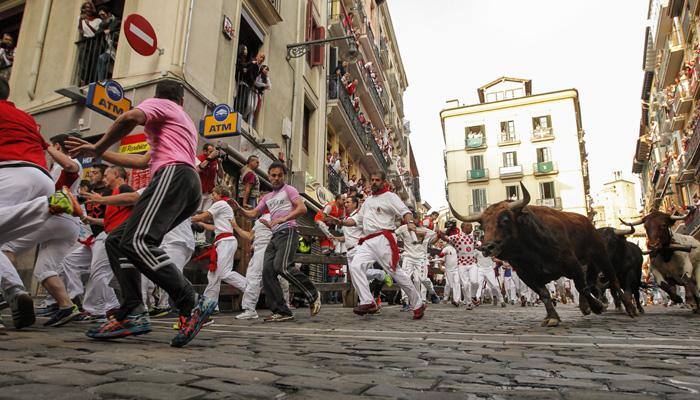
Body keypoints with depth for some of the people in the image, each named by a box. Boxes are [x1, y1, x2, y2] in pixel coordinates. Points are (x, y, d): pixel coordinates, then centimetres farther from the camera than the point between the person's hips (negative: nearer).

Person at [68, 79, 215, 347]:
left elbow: (131, 117, -10)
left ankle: (193, 306, -33)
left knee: (137, 241, -26)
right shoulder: (186, 121, 38)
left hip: (173, 174, -9)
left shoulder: (158, 103, 14)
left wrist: (98, 149, 1)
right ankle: (133, 314, -6)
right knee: (116, 241, 7)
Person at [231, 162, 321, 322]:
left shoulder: (288, 190, 7)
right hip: (275, 236, 8)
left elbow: (302, 208, -8)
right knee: (268, 271, -6)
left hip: (288, 232, -7)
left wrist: (283, 219, -19)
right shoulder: (267, 197, 27)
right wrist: (239, 209, 6)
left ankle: (313, 295, -10)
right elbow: (253, 214, 25)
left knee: (282, 266, -26)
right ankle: (281, 311, -2)